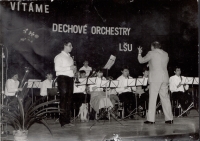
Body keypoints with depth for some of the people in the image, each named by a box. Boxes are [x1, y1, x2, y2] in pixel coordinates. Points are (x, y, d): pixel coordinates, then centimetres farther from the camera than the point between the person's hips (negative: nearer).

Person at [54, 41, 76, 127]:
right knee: (63, 99, -9)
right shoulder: (59, 56, -2)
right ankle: (63, 122, -9)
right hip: (62, 78, -8)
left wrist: (74, 70, 7)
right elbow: (57, 68, -15)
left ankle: (67, 121, 8)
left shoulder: (70, 57, 22)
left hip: (70, 78, 8)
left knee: (69, 100, 5)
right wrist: (69, 68, -17)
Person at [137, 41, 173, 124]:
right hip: (165, 78, 5)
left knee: (152, 98, -3)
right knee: (165, 98, 8)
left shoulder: (151, 53, -3)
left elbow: (141, 60, 4)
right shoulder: (165, 54, 14)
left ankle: (151, 119, -5)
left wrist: (139, 53, 23)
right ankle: (169, 119, 7)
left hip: (155, 78, -5)